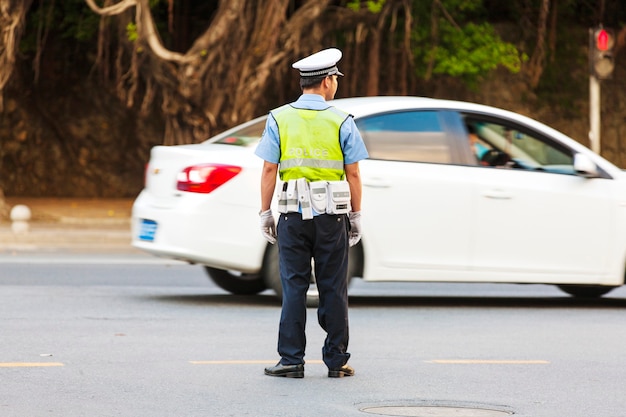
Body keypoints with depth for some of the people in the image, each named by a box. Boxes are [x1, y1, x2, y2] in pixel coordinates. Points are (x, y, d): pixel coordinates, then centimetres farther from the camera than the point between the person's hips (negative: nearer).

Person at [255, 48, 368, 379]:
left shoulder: (279, 119, 1)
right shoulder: (341, 122, -1)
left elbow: (269, 169, -2)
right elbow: (353, 174, -1)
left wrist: (265, 213, 4)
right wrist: (356, 216, 7)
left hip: (293, 215, 1)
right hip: (332, 215, -1)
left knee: (294, 287, 3)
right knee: (333, 289, 5)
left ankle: (292, 360, 1)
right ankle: (336, 361, 9)